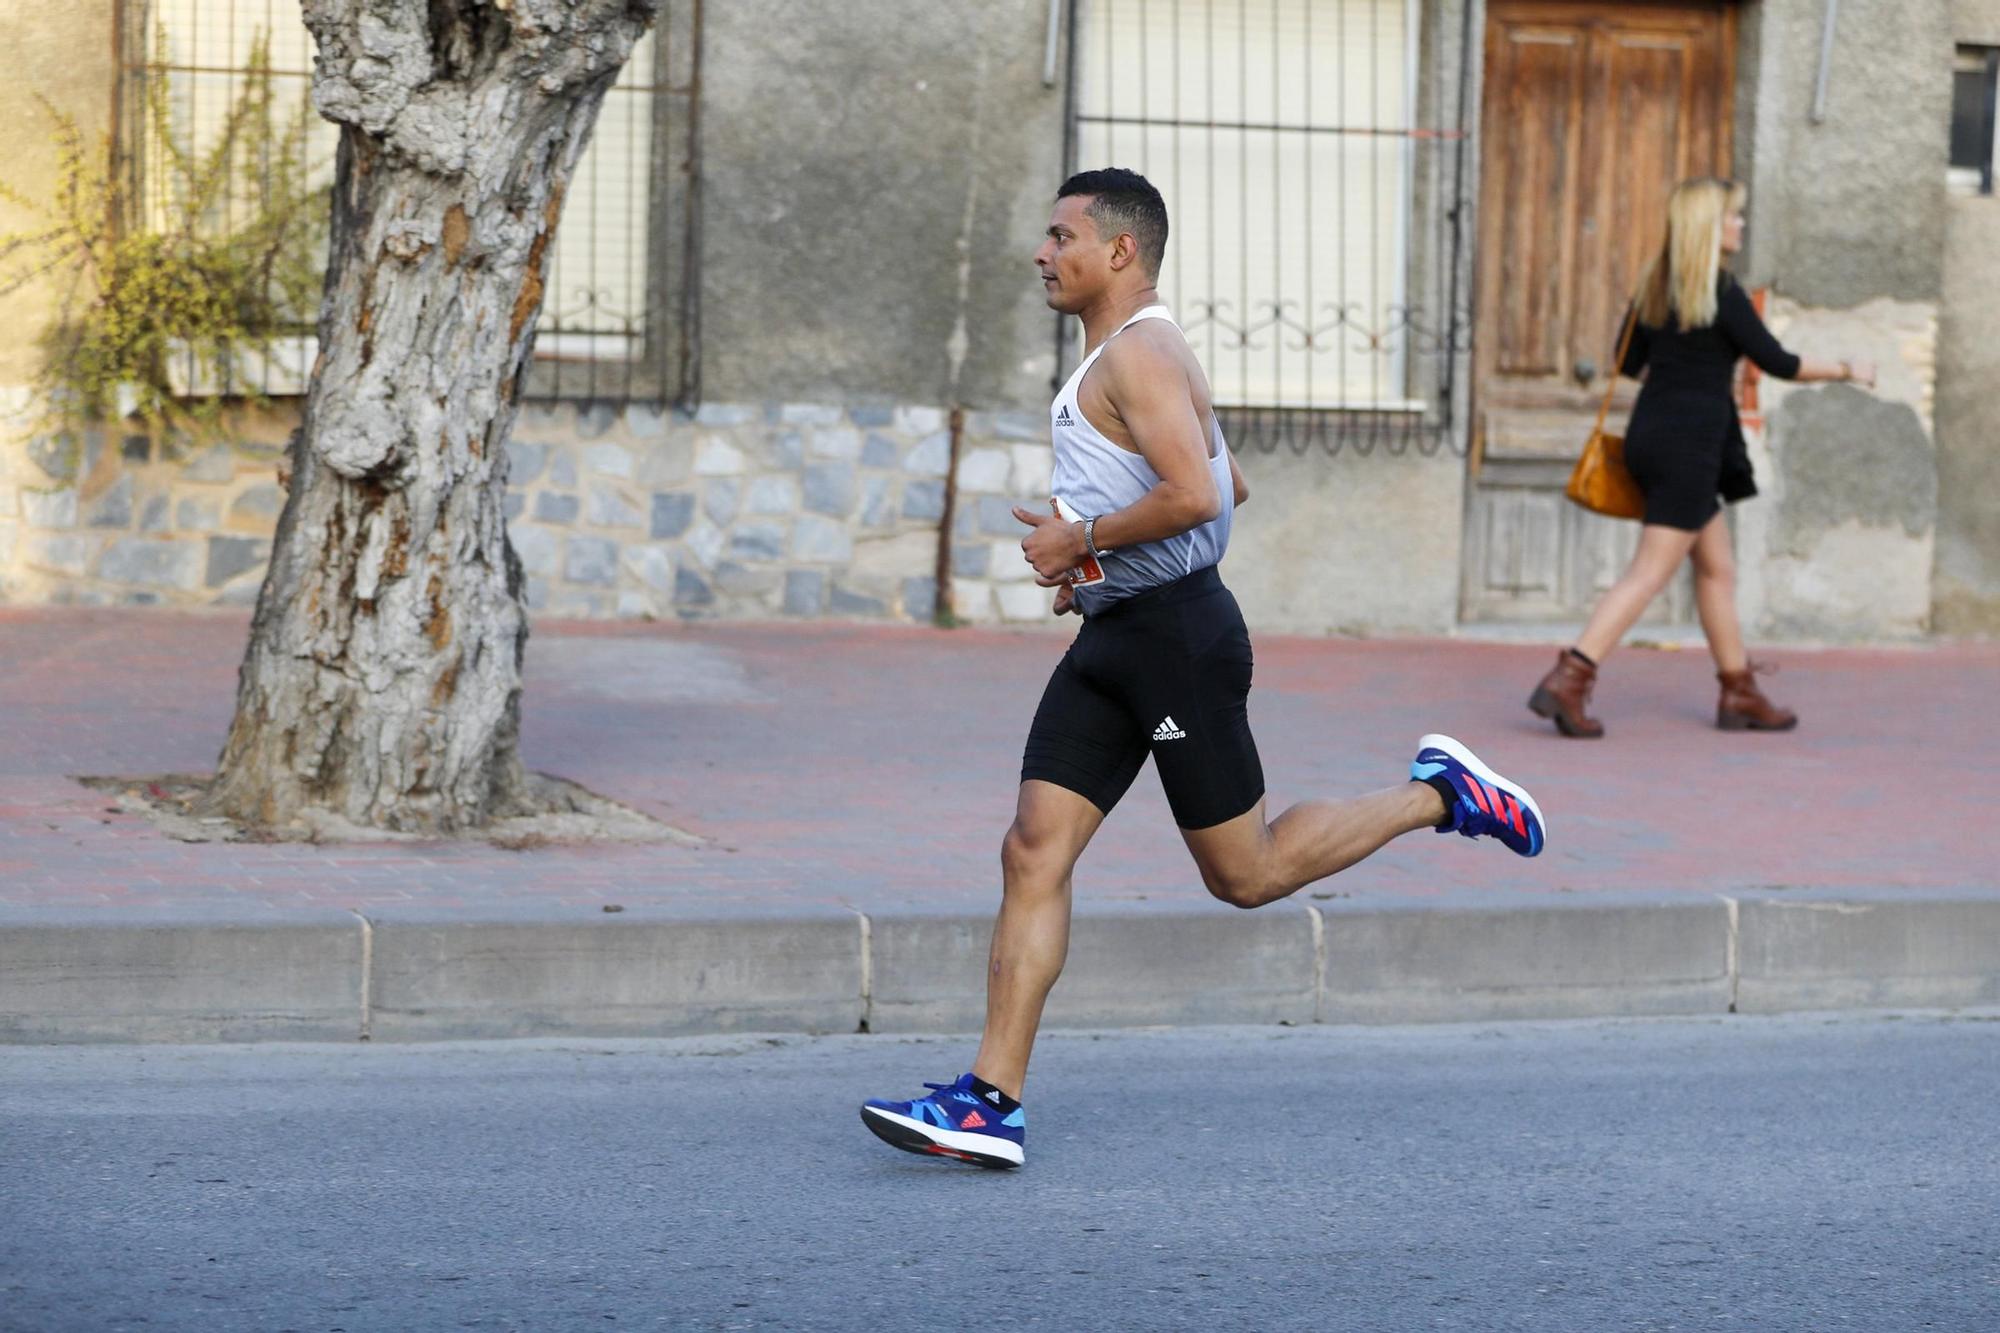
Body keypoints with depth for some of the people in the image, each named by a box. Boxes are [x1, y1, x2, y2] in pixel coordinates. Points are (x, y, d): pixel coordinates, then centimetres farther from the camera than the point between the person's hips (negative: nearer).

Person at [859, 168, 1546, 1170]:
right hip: (1111, 639, 10)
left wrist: (1082, 539, -17)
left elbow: (1195, 494, -28)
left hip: (1175, 635, -10)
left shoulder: (1140, 353, -14)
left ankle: (1435, 794, 18)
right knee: (1034, 852, -1)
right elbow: (1230, 484, 28)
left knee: (1243, 873, 1)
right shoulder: (1123, 355, 18)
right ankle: (990, 1103, -5)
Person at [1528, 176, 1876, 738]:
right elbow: (1776, 362, -9)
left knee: (1718, 567, 17)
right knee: (1648, 574, -9)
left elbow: (1628, 362, 16)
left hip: (1650, 435, 9)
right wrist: (1846, 370, 5)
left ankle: (1740, 693, 23)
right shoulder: (1721, 291, -14)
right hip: (1687, 445, -9)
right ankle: (1568, 680, -17)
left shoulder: (1654, 286, 8)